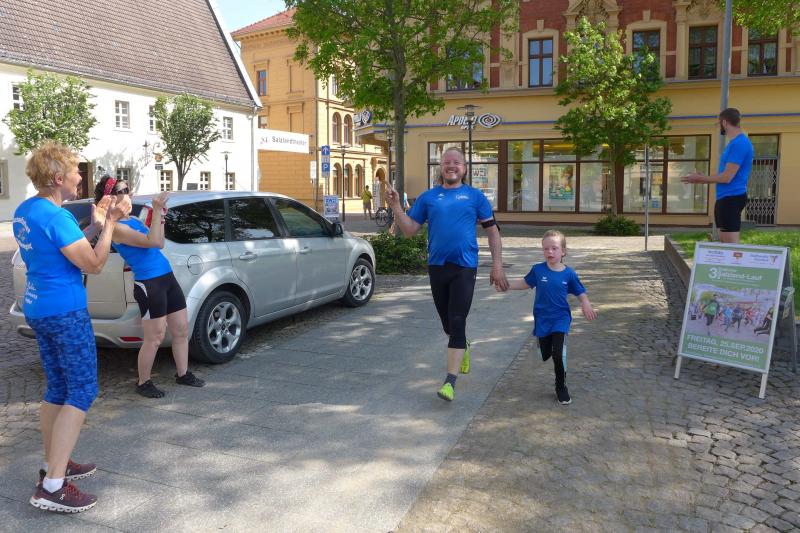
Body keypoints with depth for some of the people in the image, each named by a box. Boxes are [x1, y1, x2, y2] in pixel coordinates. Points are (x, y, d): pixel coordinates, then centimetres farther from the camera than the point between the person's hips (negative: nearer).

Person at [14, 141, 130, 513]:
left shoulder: (25, 211, 10)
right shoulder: (56, 217, -21)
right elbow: (93, 264, -18)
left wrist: (94, 226, 13)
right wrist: (109, 225, -12)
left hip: (38, 309, 10)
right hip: (65, 312, -10)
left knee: (57, 388, 17)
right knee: (82, 391, -4)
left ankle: (54, 465, 27)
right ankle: (52, 487, -5)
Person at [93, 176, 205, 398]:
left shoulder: (133, 220, 14)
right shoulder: (116, 227, -13)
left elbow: (158, 244, 24)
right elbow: (152, 241, -23)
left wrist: (161, 218, 14)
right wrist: (157, 210, -21)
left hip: (167, 278, 9)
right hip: (148, 285, -9)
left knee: (182, 330, 14)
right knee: (154, 338, -1)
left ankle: (183, 374, 29)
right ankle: (143, 383, 17)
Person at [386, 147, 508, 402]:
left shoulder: (475, 196, 2)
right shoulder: (428, 197, 7)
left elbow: (492, 230, 4)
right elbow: (409, 229, 3)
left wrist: (497, 265, -2)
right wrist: (396, 206, -11)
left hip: (464, 267, -3)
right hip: (436, 266, 3)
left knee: (457, 322, -9)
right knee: (447, 321, 16)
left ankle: (450, 381, -6)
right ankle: (462, 347, 47)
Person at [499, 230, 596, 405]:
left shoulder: (569, 274, -6)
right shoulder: (538, 270, -5)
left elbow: (581, 293, 2)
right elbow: (525, 283, 12)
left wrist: (586, 305, -18)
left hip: (560, 318, -2)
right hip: (542, 319, 2)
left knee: (558, 354, -16)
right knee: (545, 355, 11)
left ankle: (561, 387, 6)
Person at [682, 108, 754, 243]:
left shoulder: (739, 144, -17)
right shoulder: (736, 143, 16)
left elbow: (727, 177, -19)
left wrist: (701, 178, -6)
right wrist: (703, 178, 21)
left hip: (731, 198, -10)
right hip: (726, 197, 10)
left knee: (731, 244, -9)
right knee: (724, 242, 14)